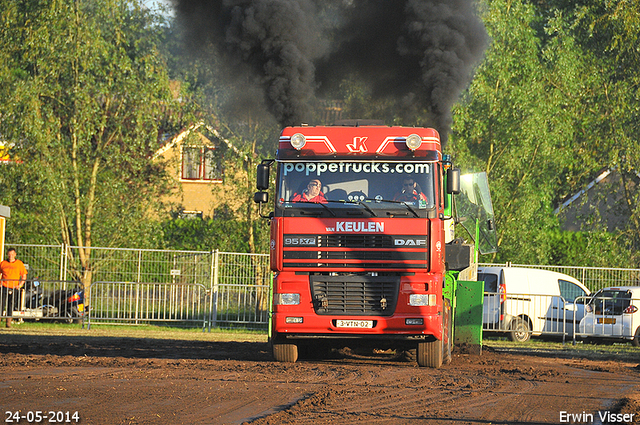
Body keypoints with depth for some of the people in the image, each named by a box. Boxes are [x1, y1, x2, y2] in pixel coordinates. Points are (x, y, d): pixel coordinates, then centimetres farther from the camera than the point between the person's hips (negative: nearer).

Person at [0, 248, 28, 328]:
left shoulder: (19, 264, 5)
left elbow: (24, 276, 8)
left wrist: (20, 285, -4)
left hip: (14, 288, 0)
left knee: (11, 306, 1)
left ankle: (8, 322, 5)